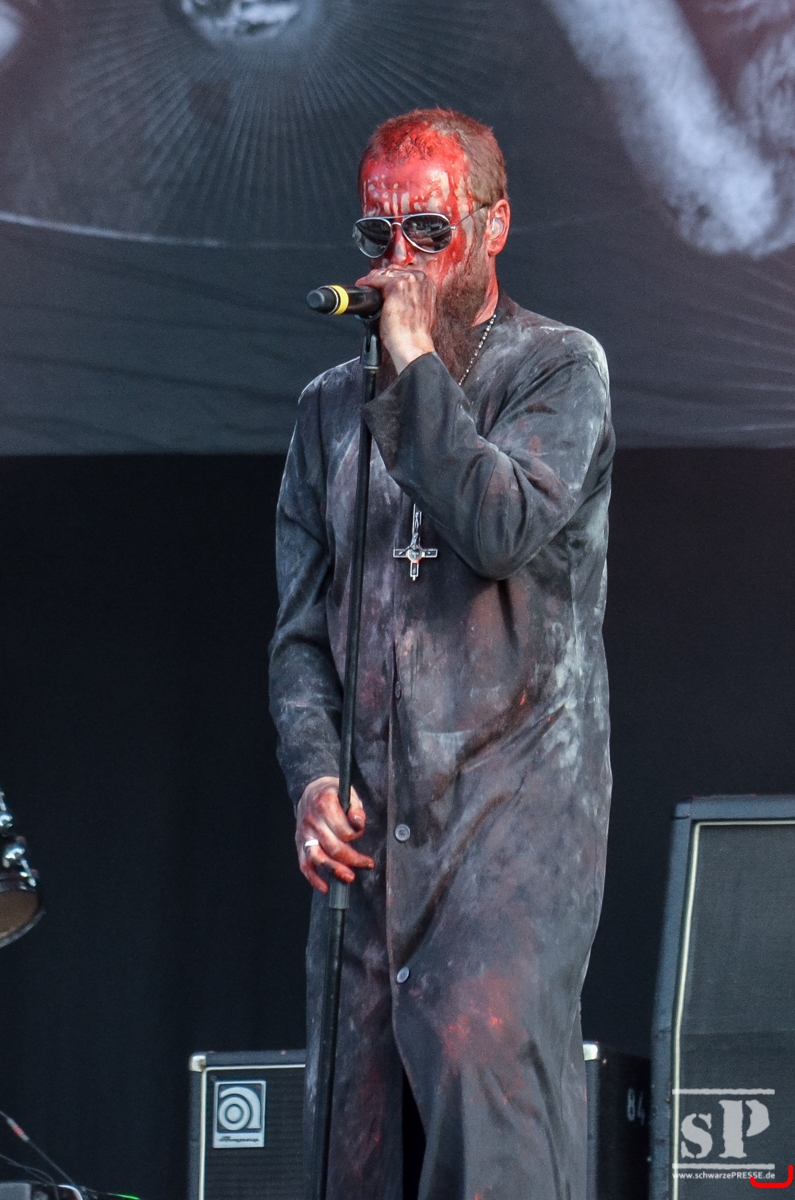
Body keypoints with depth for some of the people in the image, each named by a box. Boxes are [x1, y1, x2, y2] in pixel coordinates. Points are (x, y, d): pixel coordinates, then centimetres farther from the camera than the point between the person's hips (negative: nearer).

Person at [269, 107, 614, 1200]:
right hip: (368, 822, 5)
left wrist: (416, 366, -10)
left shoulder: (559, 370, 3)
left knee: (487, 1044, -23)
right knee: (355, 1110, 0)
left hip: (515, 795, -5)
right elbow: (301, 628, 16)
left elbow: (503, 532, -15)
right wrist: (313, 774, 0)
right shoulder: (332, 407, 18)